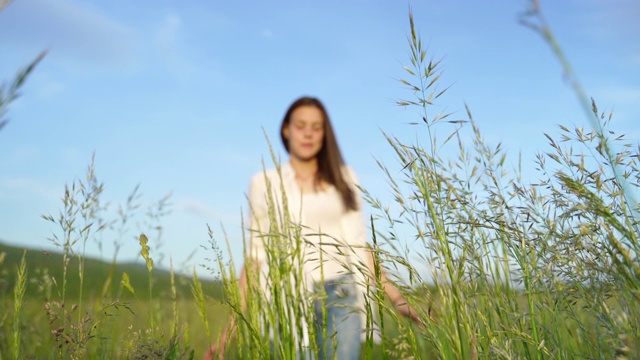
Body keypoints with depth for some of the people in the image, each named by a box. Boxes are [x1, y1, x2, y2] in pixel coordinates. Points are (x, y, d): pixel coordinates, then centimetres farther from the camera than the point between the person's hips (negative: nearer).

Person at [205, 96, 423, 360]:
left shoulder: (343, 177, 11)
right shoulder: (265, 182, 7)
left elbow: (358, 246, 12)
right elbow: (255, 255, 7)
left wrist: (396, 297, 5)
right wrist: (234, 320, 1)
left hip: (340, 294, 1)